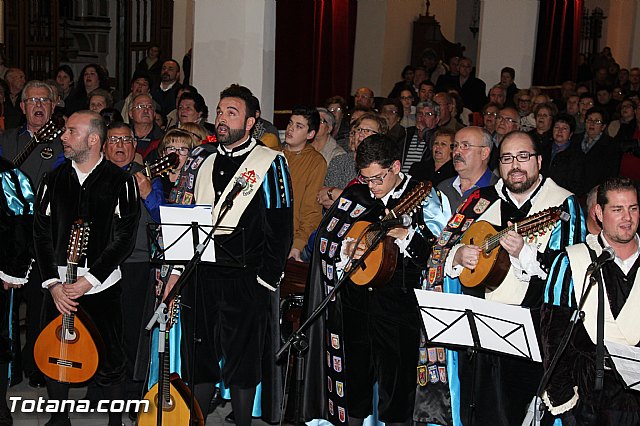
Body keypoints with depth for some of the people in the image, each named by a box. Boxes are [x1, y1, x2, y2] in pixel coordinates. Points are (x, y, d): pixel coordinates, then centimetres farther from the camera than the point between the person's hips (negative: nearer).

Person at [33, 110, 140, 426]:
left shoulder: (120, 182, -3)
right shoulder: (53, 181, 7)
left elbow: (125, 238, -9)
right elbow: (41, 234, 4)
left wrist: (88, 280, -13)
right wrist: (53, 283, -6)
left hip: (102, 289, -3)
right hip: (57, 288, 3)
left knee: (109, 363, 1)